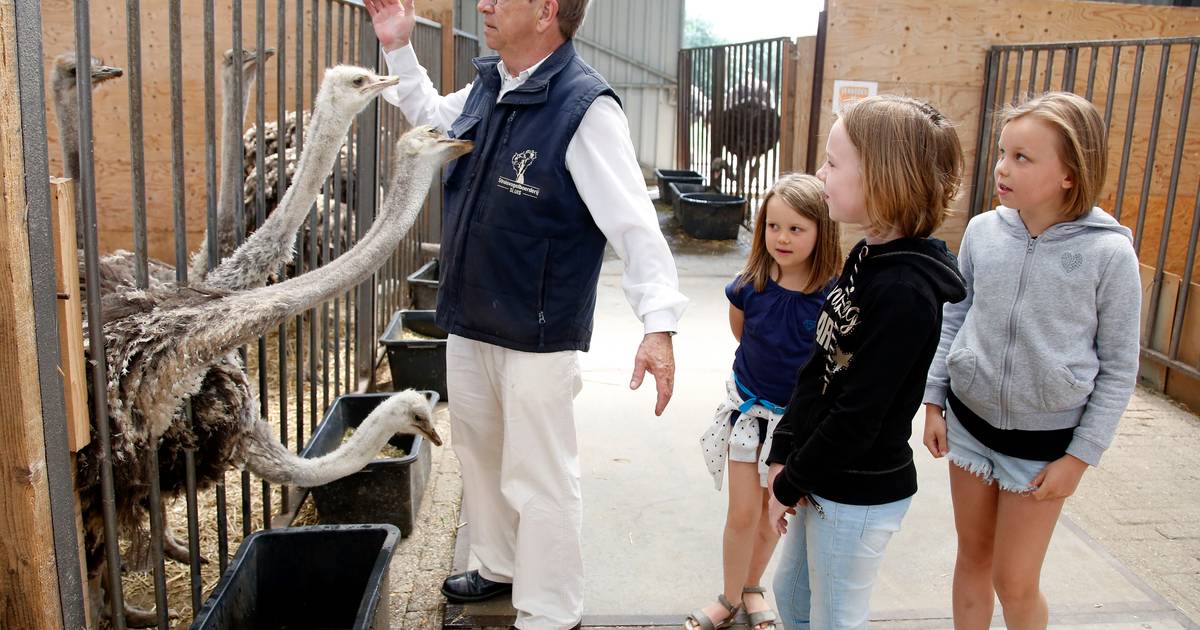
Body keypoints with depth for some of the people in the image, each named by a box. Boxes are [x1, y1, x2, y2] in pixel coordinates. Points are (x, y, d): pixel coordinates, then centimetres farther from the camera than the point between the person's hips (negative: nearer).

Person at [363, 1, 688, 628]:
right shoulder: (486, 87, 3)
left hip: (536, 339, -9)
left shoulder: (585, 108, -21)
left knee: (538, 480, 3)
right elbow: (432, 116, 27)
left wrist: (658, 324, -32)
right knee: (479, 452, 24)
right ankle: (499, 566, 47)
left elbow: (635, 224, -24)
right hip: (468, 323, 9)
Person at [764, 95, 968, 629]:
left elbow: (858, 415, -24)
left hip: (860, 494, -8)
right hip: (824, 478, 8)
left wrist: (789, 485, -13)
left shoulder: (905, 291, -26)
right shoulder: (867, 259, 2)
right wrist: (783, 456, 2)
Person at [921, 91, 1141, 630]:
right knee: (972, 556, 17)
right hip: (969, 420, 3)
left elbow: (1119, 368, -8)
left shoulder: (1108, 253, -16)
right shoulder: (982, 231, -6)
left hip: (1044, 439, -3)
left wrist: (1081, 456, -8)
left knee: (1015, 583, 5)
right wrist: (934, 402, 5)